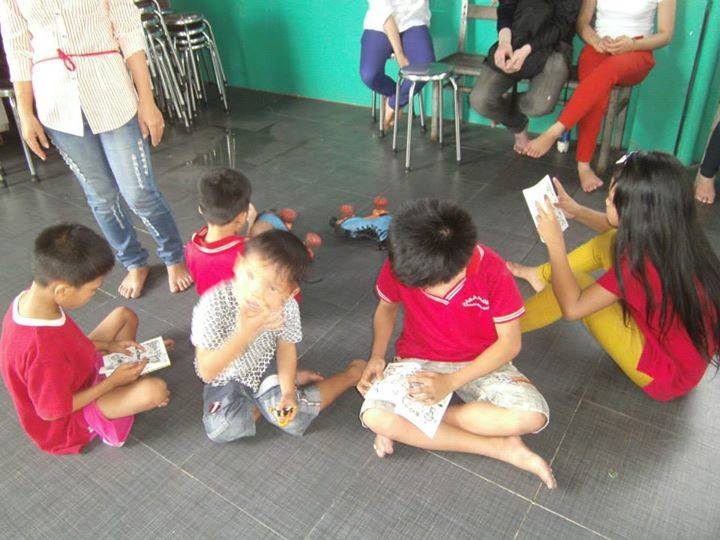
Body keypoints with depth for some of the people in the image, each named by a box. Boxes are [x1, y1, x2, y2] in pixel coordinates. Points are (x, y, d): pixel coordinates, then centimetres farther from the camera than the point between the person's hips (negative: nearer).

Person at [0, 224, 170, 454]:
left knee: (124, 315, 10)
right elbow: (53, 412, -27)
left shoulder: (28, 297, -16)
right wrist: (113, 381, -20)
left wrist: (108, 345, -3)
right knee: (155, 390, -30)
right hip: (67, 420, -8)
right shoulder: (45, 355, -42)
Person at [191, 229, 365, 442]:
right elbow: (207, 372, -32)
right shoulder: (214, 304, -34)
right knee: (223, 429, -23)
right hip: (227, 377, 0)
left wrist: (288, 391, -17)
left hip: (265, 367, 1)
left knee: (293, 418, -14)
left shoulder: (287, 307, -25)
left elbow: (286, 347, -4)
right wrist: (244, 333, -45)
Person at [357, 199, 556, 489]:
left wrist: (450, 382, -24)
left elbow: (509, 343, -16)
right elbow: (387, 307, 3)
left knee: (532, 416, -29)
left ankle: (408, 424, -14)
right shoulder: (399, 266, -19)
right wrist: (377, 356, -13)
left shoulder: (492, 270, -24)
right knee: (374, 415, -29)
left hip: (482, 363, 0)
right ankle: (501, 447, -15)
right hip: (418, 361, 1)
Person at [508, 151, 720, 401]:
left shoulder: (643, 262, -35)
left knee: (574, 286, -11)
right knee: (609, 244, 2)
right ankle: (541, 275, 21)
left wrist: (555, 241, -25)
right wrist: (577, 211, 1)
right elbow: (618, 230, 11)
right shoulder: (675, 235, -11)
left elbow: (572, 307, -27)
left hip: (666, 377, -7)